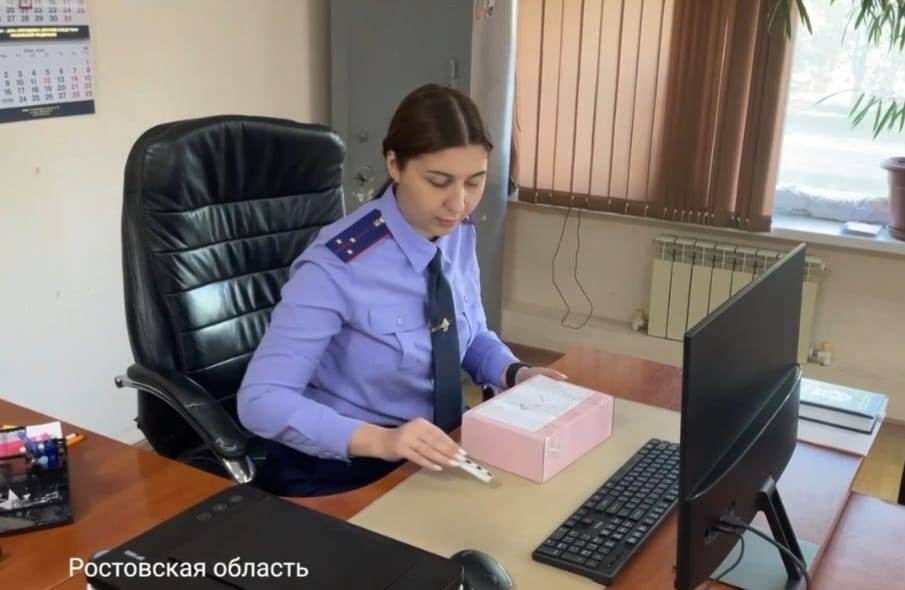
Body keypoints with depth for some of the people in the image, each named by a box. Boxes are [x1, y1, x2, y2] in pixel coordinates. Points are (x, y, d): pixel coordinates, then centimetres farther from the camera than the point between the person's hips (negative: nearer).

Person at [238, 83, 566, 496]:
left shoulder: (460, 234, -4)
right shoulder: (337, 268, -24)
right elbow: (260, 400, -25)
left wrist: (516, 373, -8)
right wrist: (380, 439, -35)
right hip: (342, 473, -6)